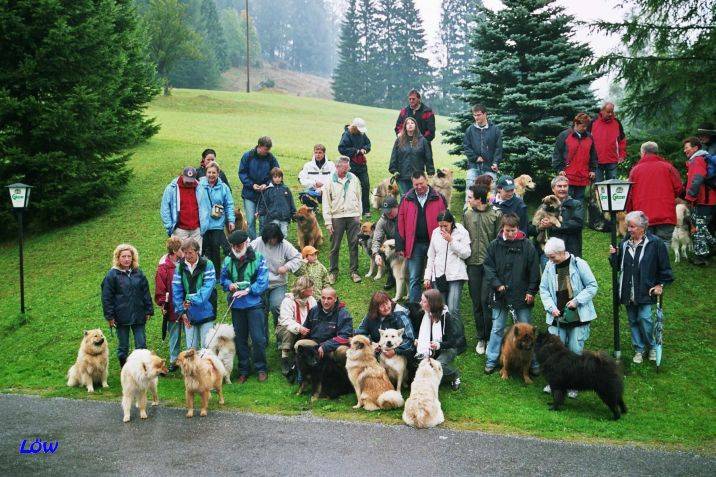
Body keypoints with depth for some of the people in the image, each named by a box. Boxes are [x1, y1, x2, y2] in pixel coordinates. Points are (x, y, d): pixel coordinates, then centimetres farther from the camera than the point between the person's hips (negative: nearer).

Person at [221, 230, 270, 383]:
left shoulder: (258, 258, -5)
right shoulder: (228, 260, 6)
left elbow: (262, 282, -10)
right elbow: (223, 279, 17)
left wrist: (247, 291, -20)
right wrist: (229, 285, -6)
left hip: (254, 303, -4)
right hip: (236, 305, 4)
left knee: (258, 338, -3)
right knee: (240, 339, 10)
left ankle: (261, 368, 12)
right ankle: (243, 370, 21)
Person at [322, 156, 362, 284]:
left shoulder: (354, 179, 5)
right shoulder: (330, 182, -2)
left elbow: (358, 198, 13)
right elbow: (326, 203, 0)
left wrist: (359, 216, 10)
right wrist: (328, 222, -4)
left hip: (353, 216, 2)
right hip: (337, 217, -2)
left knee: (354, 245, 4)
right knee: (335, 247, 4)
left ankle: (354, 271, 14)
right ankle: (333, 272, 14)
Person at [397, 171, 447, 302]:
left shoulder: (439, 198, 1)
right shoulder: (406, 199, 4)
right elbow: (400, 224, 4)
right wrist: (400, 246, -1)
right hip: (414, 244, 1)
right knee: (414, 279, 2)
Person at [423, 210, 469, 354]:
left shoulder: (462, 232, -1)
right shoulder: (435, 233, 11)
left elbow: (466, 254, -7)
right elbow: (431, 256, 16)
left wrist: (451, 240, -14)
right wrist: (427, 276, 12)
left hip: (456, 276, -4)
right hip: (438, 276, 4)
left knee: (453, 310, -12)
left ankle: (459, 341, 0)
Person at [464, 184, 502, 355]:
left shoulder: (496, 215, -4)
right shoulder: (468, 215, 8)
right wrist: (465, 256, 8)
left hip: (490, 264, -4)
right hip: (472, 264, 4)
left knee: (486, 301, -7)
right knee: (476, 302, 8)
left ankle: (490, 337, 8)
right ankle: (481, 338, 20)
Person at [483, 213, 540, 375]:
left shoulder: (527, 246, -5)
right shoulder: (495, 245, -1)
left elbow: (534, 271, -2)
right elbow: (488, 267, 0)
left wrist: (531, 291, -6)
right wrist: (497, 284, -11)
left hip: (521, 296, -1)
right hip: (500, 295, 1)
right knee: (497, 329, 10)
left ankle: (532, 362, 17)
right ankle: (491, 360, 20)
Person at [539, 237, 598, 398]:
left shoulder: (579, 264, -9)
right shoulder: (550, 266, 1)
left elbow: (593, 286, -4)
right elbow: (543, 289, 8)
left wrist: (577, 300, -14)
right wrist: (551, 307, -5)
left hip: (578, 317, -3)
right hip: (557, 317, 3)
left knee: (575, 351, 2)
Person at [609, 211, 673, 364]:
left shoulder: (655, 243, -6)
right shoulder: (624, 244, 8)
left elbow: (664, 266, -1)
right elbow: (618, 266, 15)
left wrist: (660, 284, -3)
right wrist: (613, 255, -2)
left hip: (645, 291, -5)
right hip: (628, 292, 5)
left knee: (644, 318, -12)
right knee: (633, 321, 11)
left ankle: (652, 347, 12)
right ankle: (638, 350, 24)